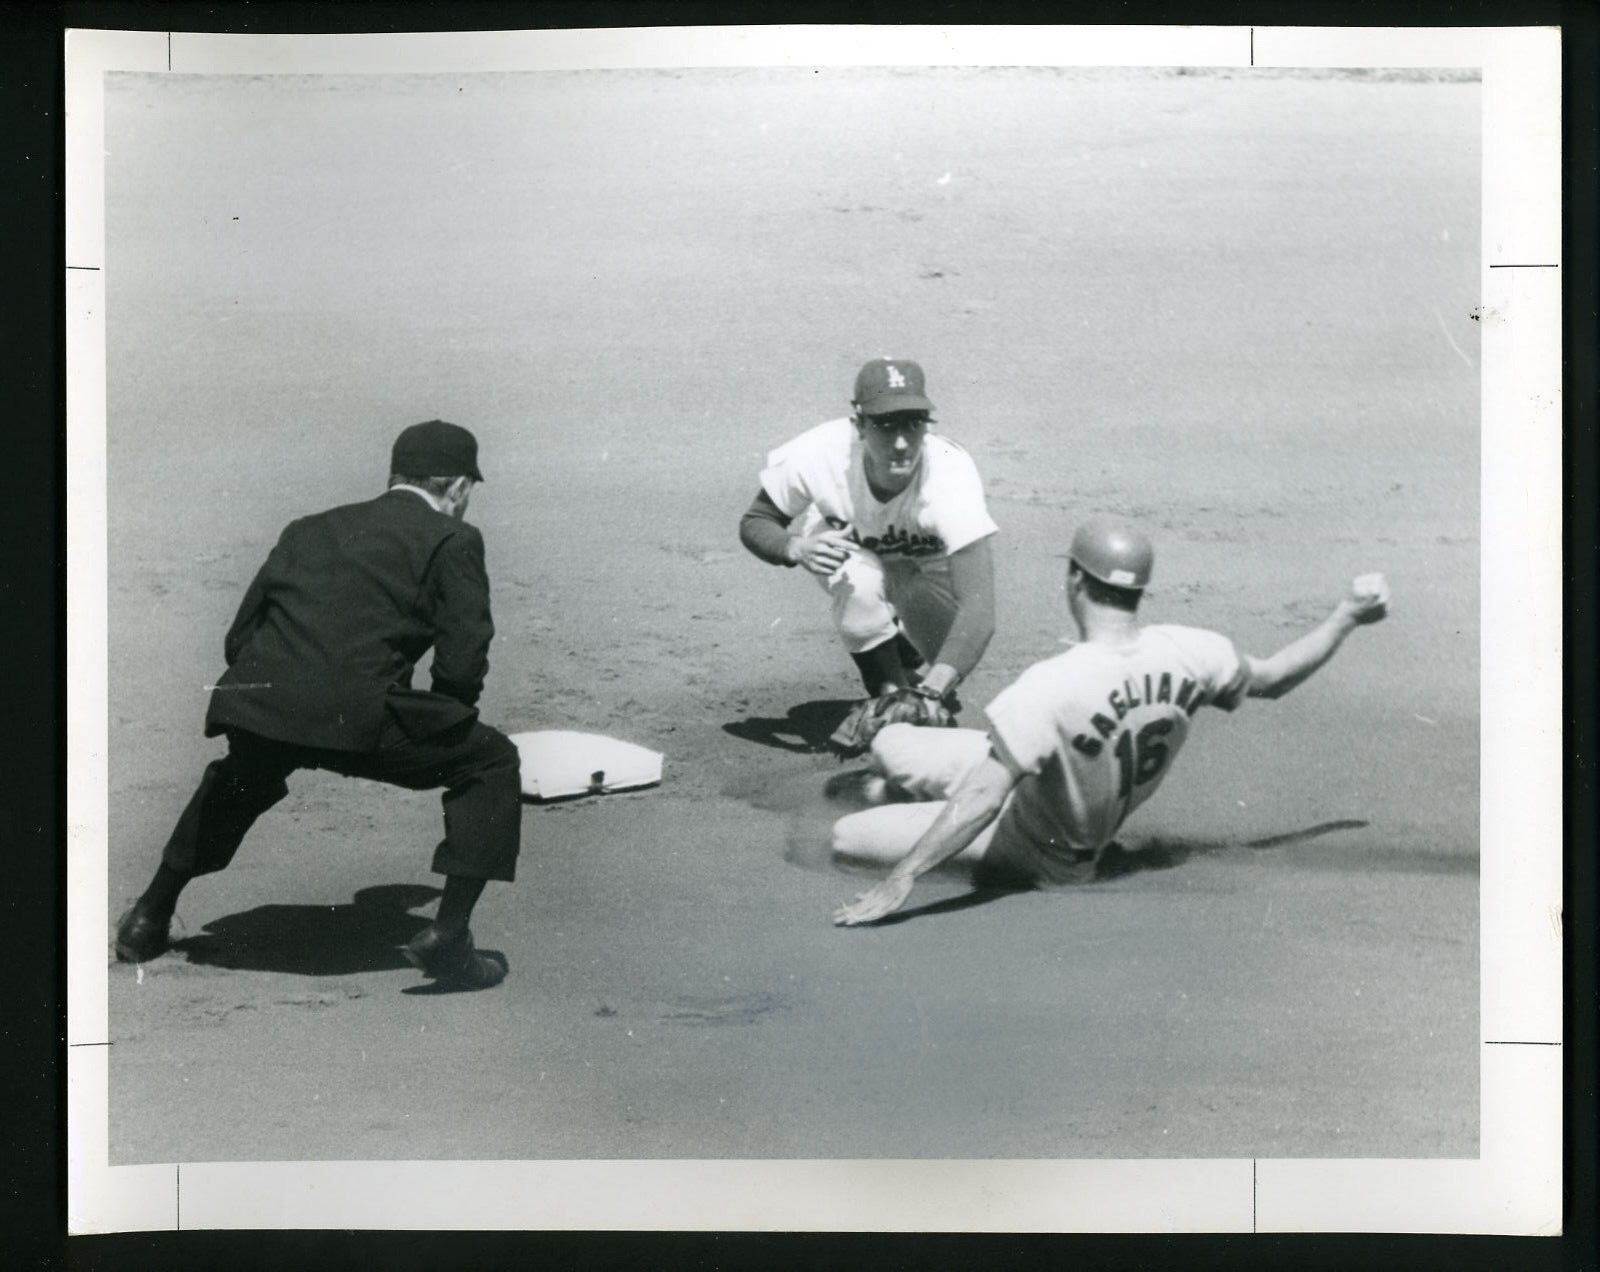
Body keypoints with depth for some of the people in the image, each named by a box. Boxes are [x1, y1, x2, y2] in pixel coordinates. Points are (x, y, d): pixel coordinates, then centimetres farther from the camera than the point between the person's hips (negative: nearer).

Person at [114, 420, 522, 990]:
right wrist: (437, 724, 20)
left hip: (253, 706, 6)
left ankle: (149, 919, 45)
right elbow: (463, 664, 1)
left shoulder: (309, 530, 26)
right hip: (357, 717, -6)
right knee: (492, 761, 13)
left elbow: (238, 638, 24)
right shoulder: (453, 541, 10)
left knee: (241, 778, 39)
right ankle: (447, 937, 5)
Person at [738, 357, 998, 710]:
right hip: (859, 554, 1)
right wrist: (796, 548, -41)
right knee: (859, 583, -34)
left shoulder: (950, 475, -42)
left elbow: (979, 609, -50)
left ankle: (907, 651, 13)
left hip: (932, 563, -1)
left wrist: (933, 690, -65)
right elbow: (754, 523, -17)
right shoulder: (819, 454, -36)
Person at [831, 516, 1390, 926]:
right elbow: (1273, 678, -3)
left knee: (844, 836, -7)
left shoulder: (1050, 686, -38)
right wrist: (1348, 615, 11)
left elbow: (983, 798, -40)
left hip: (1032, 852, -7)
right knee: (888, 743, 13)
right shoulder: (1188, 653, -20)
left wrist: (901, 879, -37)